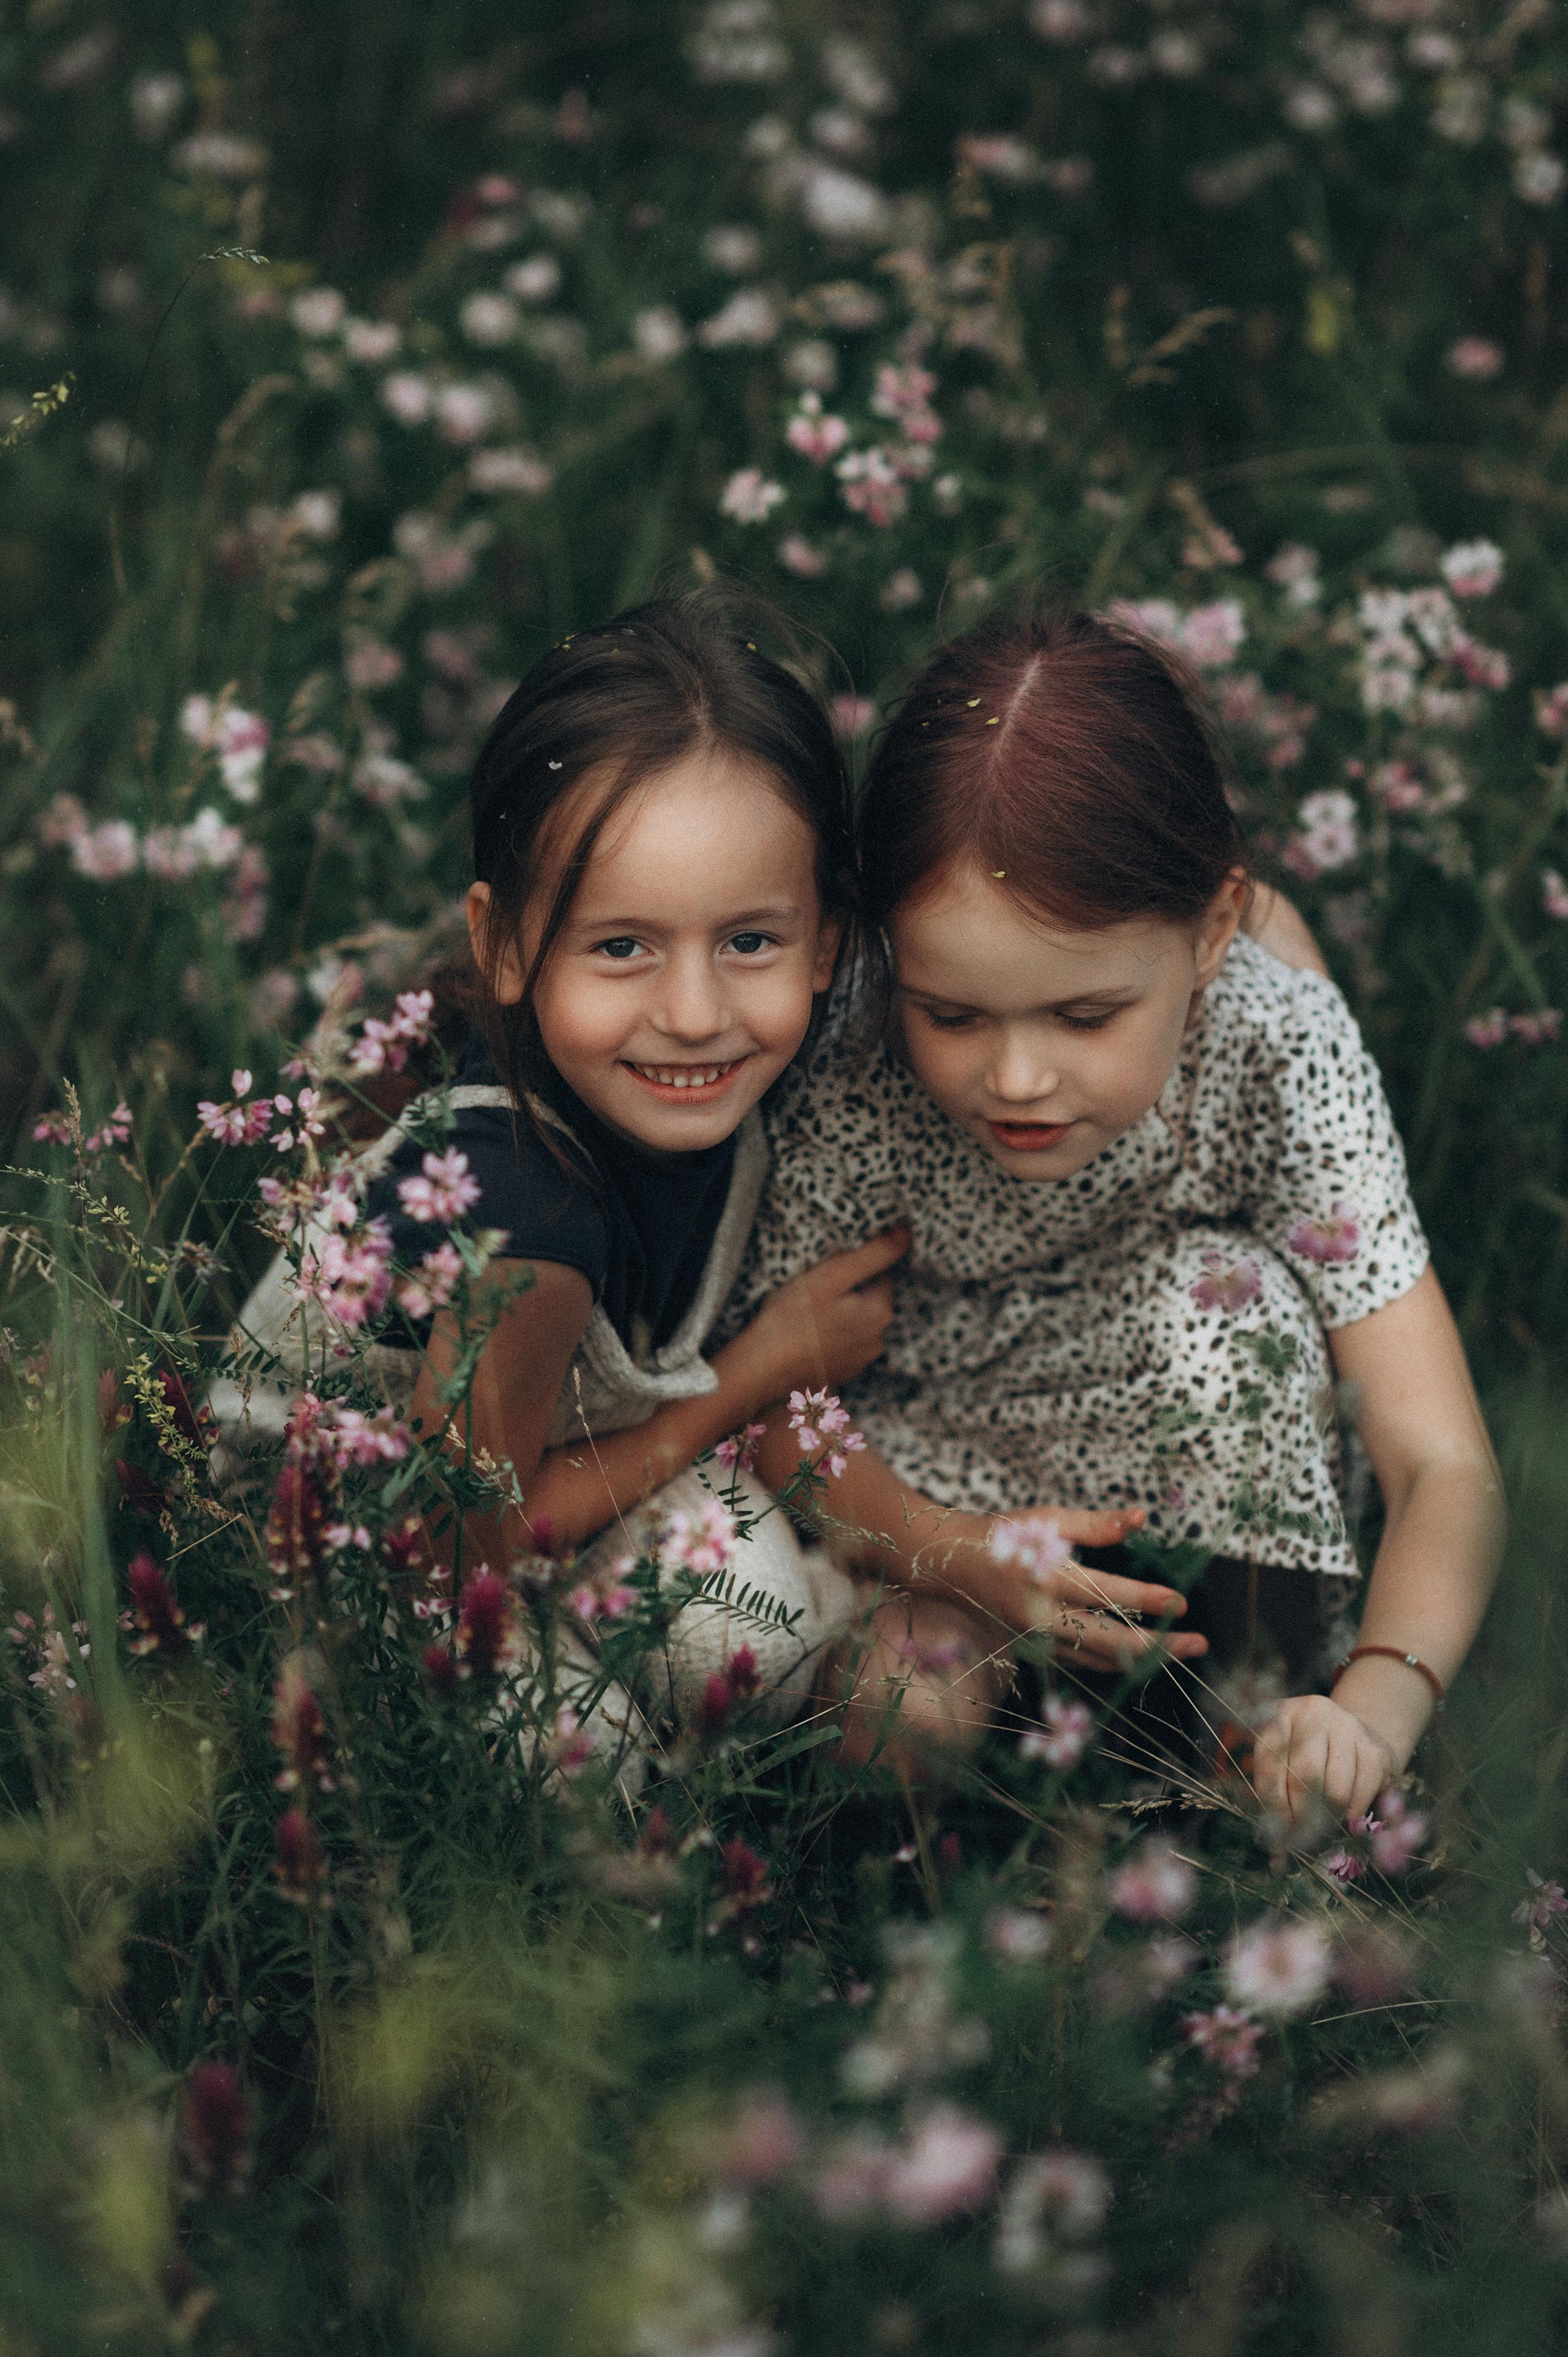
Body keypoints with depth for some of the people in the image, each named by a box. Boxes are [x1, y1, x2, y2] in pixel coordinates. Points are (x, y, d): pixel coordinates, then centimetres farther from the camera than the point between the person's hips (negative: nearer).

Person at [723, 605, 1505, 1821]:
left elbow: (1445, 1466, -30)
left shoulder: (1282, 1046, -30)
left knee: (1225, 1294, -31)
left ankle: (1244, 1749, -16)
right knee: (913, 1712, -31)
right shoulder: (852, 1097, -30)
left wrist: (1376, 1709, -51)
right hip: (925, 1486, -1)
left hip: (1180, 1464, 1)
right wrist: (972, 1559, -35)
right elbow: (774, 1405, -15)